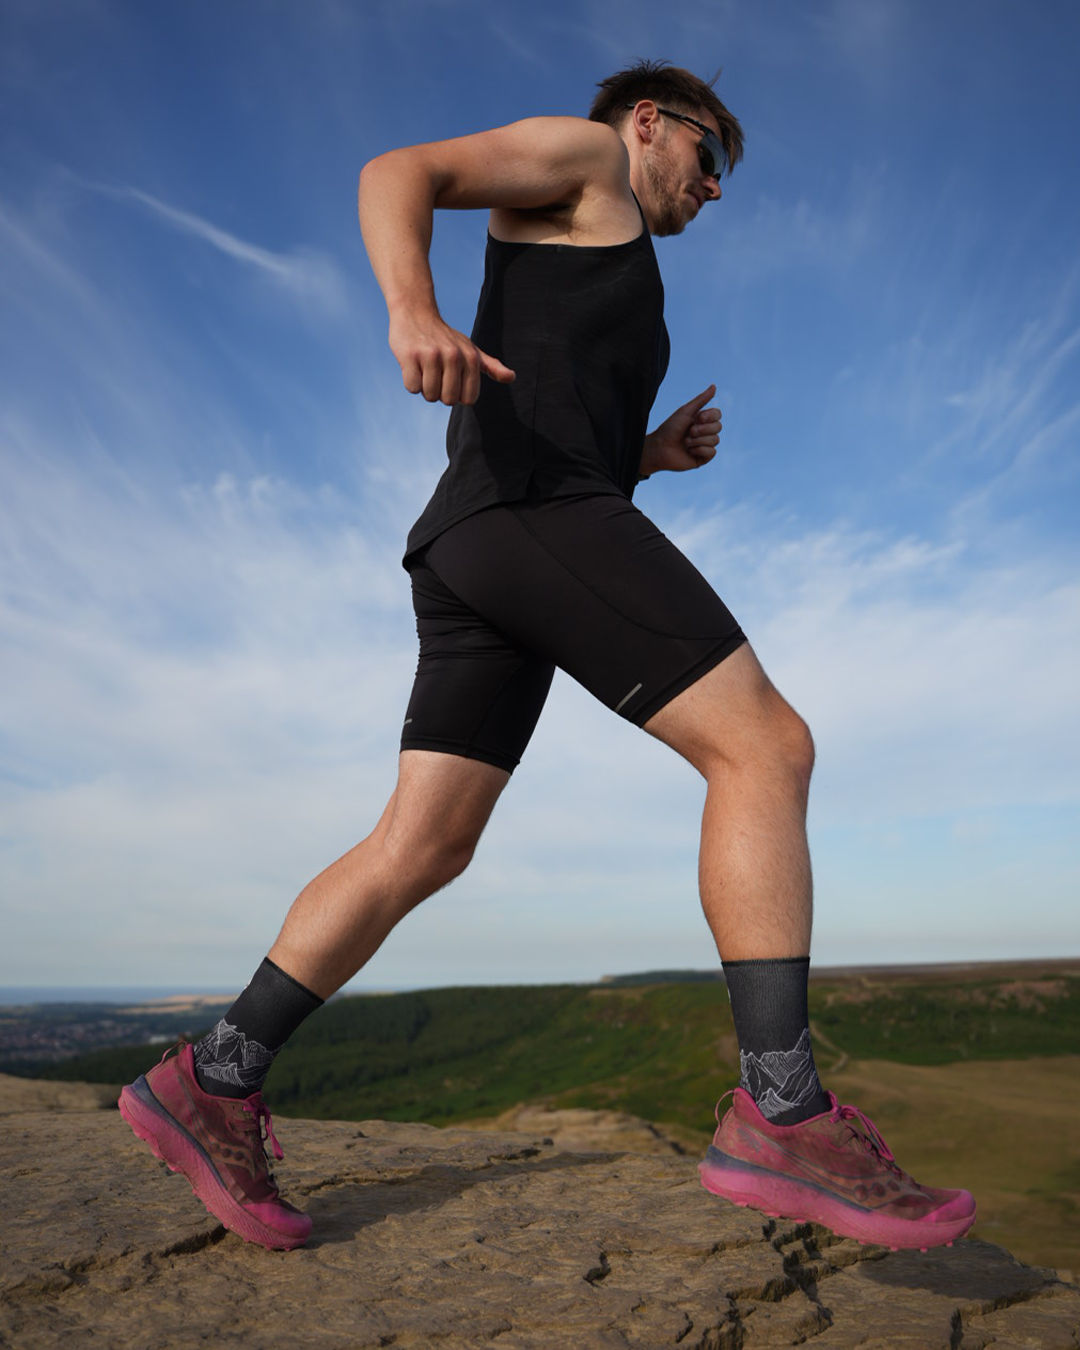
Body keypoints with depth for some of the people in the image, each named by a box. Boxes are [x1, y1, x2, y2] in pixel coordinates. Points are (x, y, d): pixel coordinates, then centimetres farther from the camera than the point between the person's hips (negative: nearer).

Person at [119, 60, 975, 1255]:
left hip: (478, 561, 9)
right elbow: (399, 173, 1)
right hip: (532, 513, -9)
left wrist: (654, 454, 23)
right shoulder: (580, 151, 18)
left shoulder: (607, 301, 40)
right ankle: (780, 1110, -17)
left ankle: (213, 1081, 5)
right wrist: (411, 309, -20)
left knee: (419, 850, 1)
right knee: (766, 748, -13)